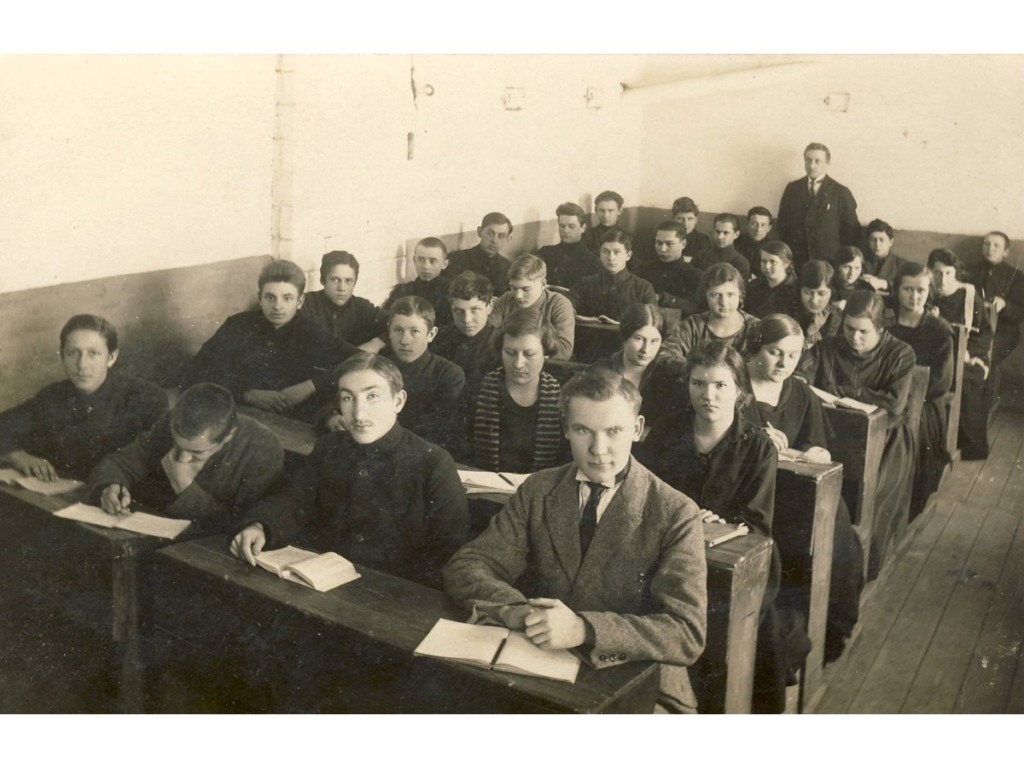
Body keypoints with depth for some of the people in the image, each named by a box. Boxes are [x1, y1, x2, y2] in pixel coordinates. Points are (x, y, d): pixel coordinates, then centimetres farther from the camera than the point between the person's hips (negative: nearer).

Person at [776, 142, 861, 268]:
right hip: (796, 262, 2)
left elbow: (851, 232, 2)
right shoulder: (792, 189, 9)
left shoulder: (841, 193, 1)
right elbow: (782, 225, 11)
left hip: (828, 262, -2)